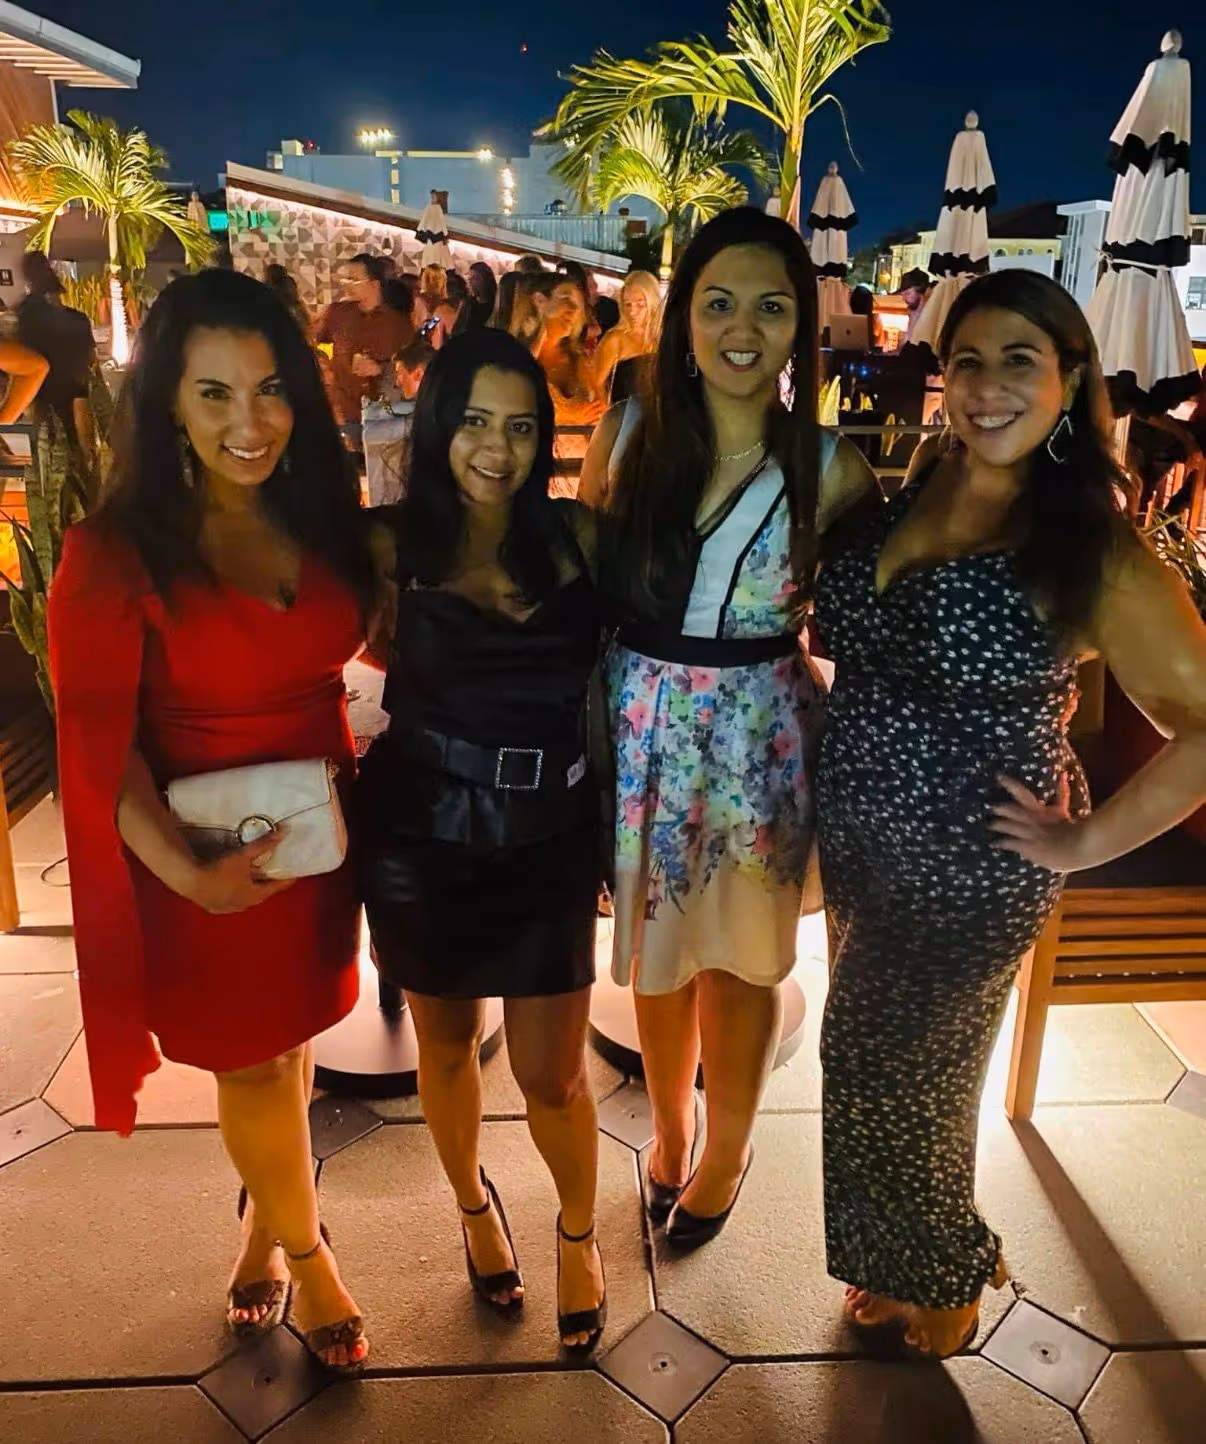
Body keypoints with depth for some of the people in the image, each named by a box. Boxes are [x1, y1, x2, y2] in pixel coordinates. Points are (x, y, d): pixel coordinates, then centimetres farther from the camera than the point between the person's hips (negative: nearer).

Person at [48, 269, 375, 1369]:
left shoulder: (325, 520, -1)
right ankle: (305, 1255, 40)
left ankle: (263, 1225, 47)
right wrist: (186, 872, -25)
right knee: (250, 1061, 14)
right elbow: (101, 744, -14)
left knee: (291, 1038, 19)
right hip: (209, 857, -4)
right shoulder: (114, 555, -15)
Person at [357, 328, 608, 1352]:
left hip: (550, 840, 0)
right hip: (425, 838, 0)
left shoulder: (575, 537, -4)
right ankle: (474, 1204, 50)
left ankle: (579, 1231, 38)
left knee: (552, 1074, 6)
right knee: (448, 1043, 20)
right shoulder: (394, 546, -7)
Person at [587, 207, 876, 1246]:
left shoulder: (830, 469, -8)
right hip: (645, 731, 2)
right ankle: (669, 1134, 47)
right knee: (655, 949, 18)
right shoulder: (629, 436, -3)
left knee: (743, 958, 15)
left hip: (763, 739, -1)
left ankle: (725, 1155, 43)